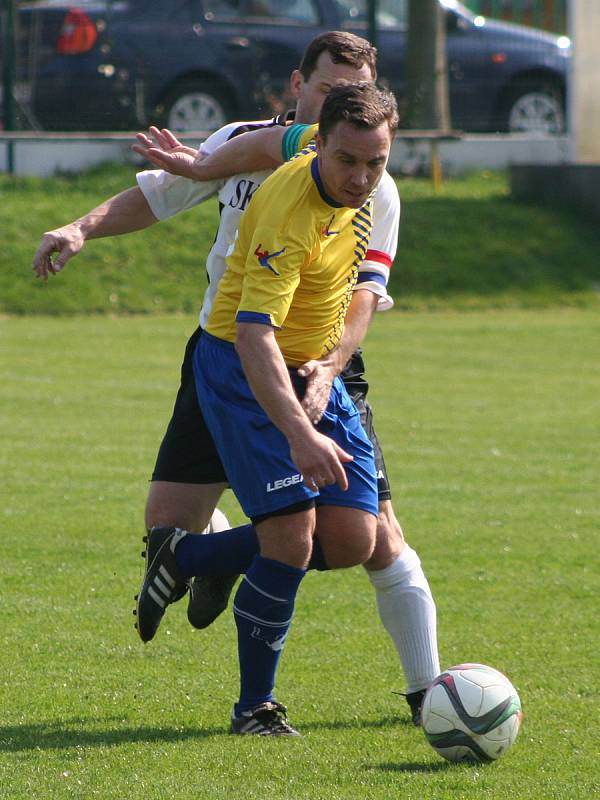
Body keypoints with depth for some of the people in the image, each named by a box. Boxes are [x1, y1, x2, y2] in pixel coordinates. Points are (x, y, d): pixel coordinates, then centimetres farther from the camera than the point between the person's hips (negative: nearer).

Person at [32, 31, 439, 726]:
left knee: (374, 533, -11)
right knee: (167, 521, -7)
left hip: (319, 366, -2)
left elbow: (362, 297, -16)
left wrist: (326, 370, -32)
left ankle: (427, 690, 3)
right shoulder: (243, 145, -2)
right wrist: (82, 229, -4)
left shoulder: (374, 191, -8)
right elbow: (153, 196, 11)